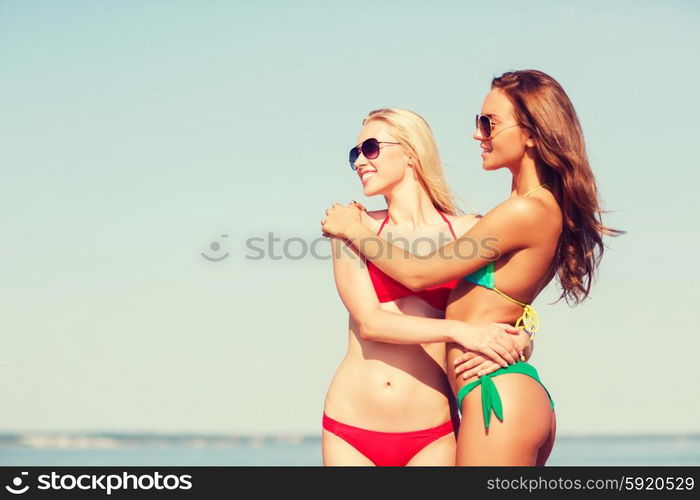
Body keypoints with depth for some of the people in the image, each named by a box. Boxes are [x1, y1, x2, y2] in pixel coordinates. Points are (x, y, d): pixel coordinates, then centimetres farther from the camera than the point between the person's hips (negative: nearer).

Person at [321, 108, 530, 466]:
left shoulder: (468, 232, 3)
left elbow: (511, 321, 8)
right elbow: (369, 322, -8)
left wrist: (519, 343, -14)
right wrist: (458, 331, -19)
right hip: (349, 427, 1)